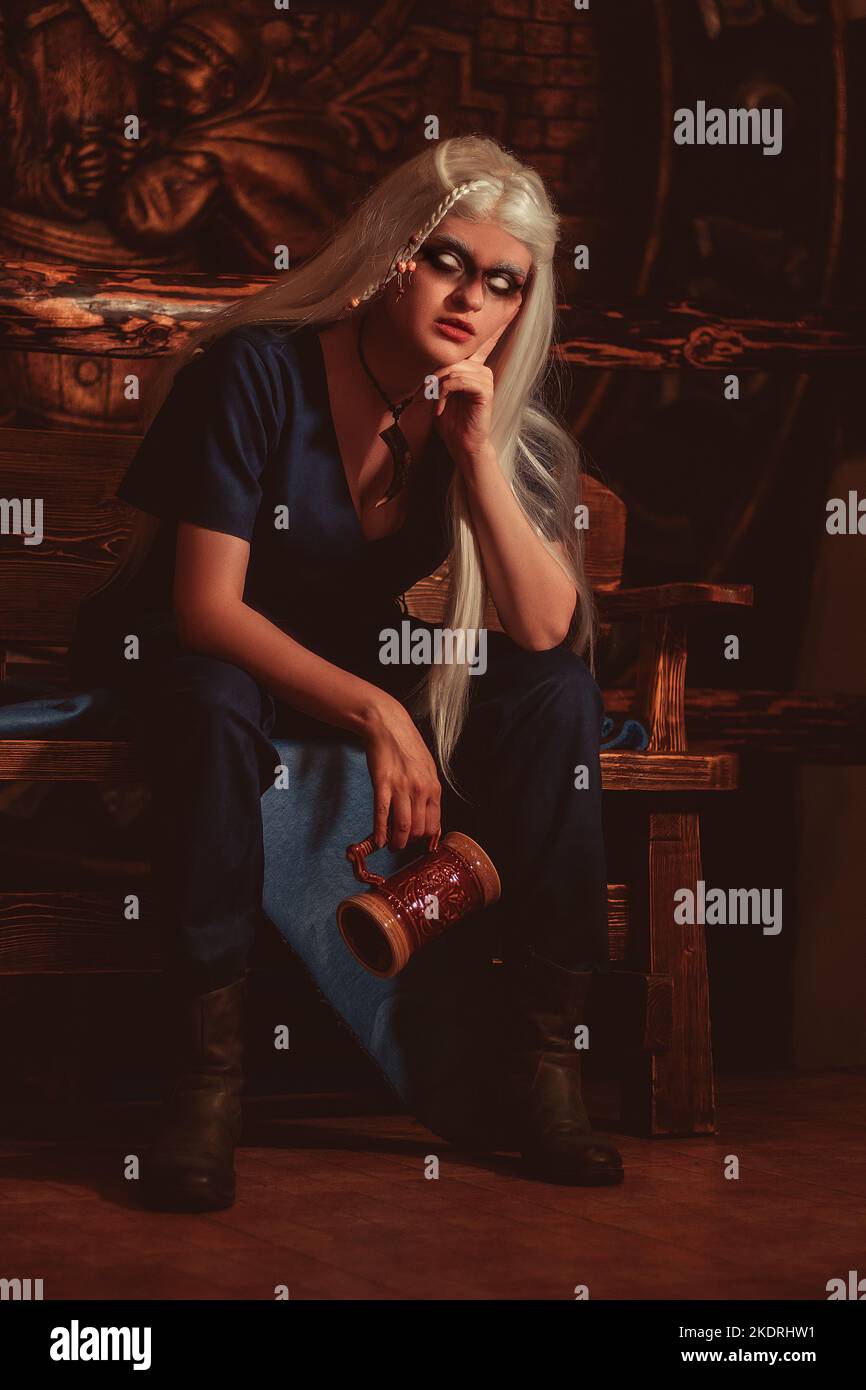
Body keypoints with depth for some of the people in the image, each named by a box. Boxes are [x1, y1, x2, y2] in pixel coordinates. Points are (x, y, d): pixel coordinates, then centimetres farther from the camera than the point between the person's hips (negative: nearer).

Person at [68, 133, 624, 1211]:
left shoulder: (502, 417, -10)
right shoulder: (260, 373, -23)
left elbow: (546, 633, -19)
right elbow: (208, 607, -27)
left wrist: (477, 453, -29)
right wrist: (376, 713, -36)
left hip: (359, 657, 4)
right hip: (185, 652, -4)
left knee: (560, 695, -19)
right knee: (216, 701, -39)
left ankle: (545, 1047, -15)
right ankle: (210, 1061, -30)